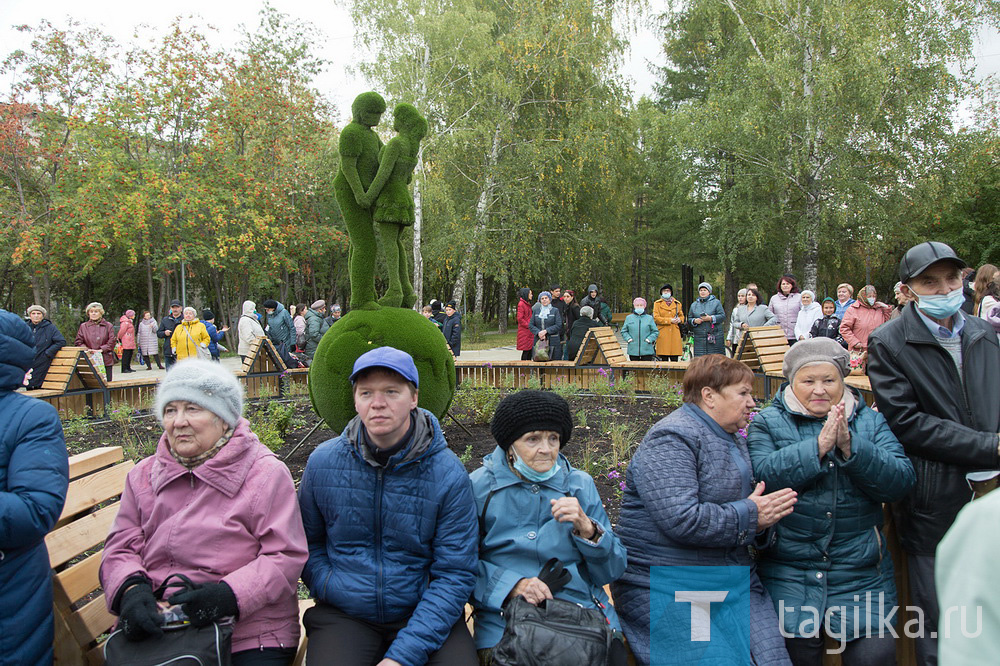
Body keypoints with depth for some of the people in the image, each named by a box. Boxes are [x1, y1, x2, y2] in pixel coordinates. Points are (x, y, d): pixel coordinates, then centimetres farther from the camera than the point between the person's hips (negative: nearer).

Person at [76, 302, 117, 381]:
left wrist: (101, 350, -12)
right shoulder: (83, 326, 10)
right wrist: (87, 349, -9)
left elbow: (111, 342, 0)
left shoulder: (108, 326, 6)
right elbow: (78, 342, 8)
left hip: (106, 362, 0)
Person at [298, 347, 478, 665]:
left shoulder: (448, 473, -11)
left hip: (427, 614, 0)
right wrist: (330, 588, -7)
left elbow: (455, 574, -10)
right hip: (343, 614, 1)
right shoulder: (322, 462, -3)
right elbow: (308, 542, 11)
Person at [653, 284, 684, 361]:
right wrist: (670, 320, -10)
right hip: (663, 334, -2)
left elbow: (682, 316, 23)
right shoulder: (657, 303, 8)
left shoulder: (677, 303, 17)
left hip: (675, 333, 2)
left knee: (674, 359, -2)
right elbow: (656, 318, -2)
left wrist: (679, 319, -2)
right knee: (664, 359, -5)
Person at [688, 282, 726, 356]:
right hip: (699, 338, 2)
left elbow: (722, 316, -3)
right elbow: (689, 318, 15)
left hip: (715, 337, -2)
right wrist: (694, 321, -7)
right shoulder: (694, 305, 16)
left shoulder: (716, 302, 6)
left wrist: (711, 318, -17)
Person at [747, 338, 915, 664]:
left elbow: (902, 481, -5)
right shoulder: (768, 423, 2)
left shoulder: (871, 422, 9)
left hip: (861, 571, 2)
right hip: (789, 571, -2)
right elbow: (761, 476, -16)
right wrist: (818, 447, -21)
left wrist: (851, 448, -19)